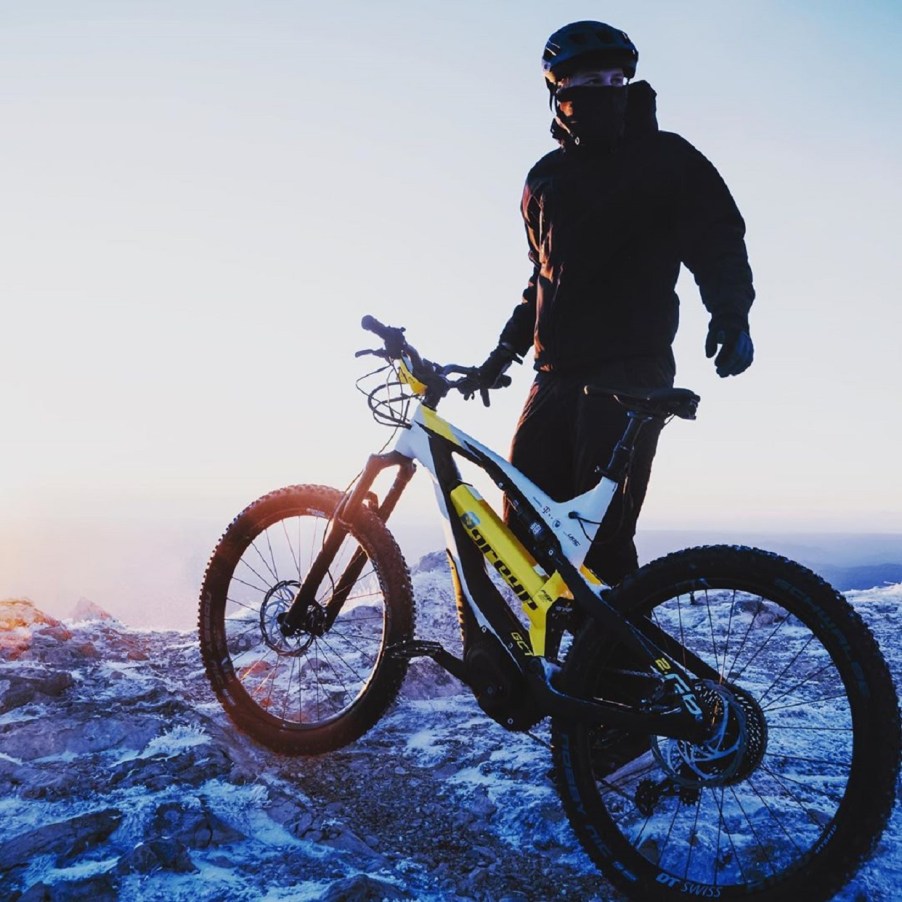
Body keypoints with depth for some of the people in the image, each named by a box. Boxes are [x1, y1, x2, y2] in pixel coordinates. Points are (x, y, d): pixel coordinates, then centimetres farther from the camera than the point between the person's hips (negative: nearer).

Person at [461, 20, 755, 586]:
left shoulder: (665, 157, 7)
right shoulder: (545, 179, 21)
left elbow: (717, 239, 1)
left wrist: (731, 313, -18)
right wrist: (506, 350, 23)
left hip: (631, 374, -5)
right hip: (557, 378, 6)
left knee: (601, 535, -15)